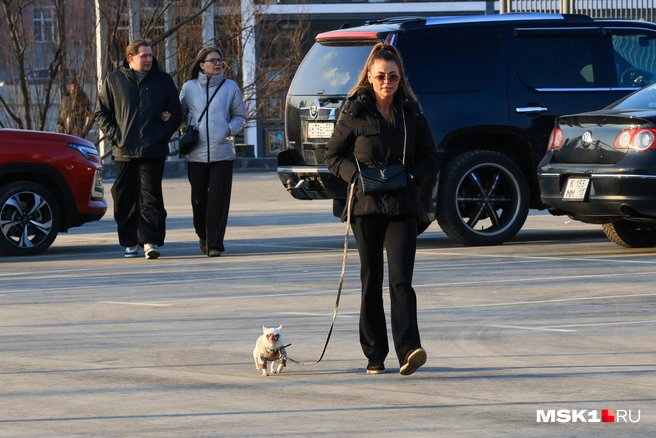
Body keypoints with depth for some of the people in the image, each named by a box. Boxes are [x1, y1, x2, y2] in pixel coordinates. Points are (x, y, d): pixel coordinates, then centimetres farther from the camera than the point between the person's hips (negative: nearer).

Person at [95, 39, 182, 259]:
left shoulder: (163, 81, 8)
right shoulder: (113, 81, 6)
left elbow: (176, 113, 12)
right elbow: (101, 113, 10)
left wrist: (163, 134, -1)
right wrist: (114, 136, -2)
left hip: (153, 151, -1)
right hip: (124, 151, 1)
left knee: (151, 196, -9)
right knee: (125, 199, 4)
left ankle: (150, 241, -11)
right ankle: (130, 242, 13)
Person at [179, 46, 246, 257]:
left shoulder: (230, 87, 7)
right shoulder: (189, 87, 8)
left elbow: (240, 115, 12)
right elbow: (180, 113, 17)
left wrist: (230, 129, -5)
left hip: (222, 151, -1)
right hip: (196, 152, 1)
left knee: (218, 198, -7)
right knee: (198, 197, 4)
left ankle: (215, 243, -5)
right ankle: (203, 236, 26)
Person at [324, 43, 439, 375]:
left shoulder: (411, 112, 5)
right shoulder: (355, 112, 0)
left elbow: (430, 159, 10)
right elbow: (333, 155, 4)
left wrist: (411, 175, -10)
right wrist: (356, 175, -13)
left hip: (403, 206, 0)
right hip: (366, 205, 0)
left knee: (401, 280, -12)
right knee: (371, 281, 7)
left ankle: (408, 350, -23)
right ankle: (375, 354, 15)